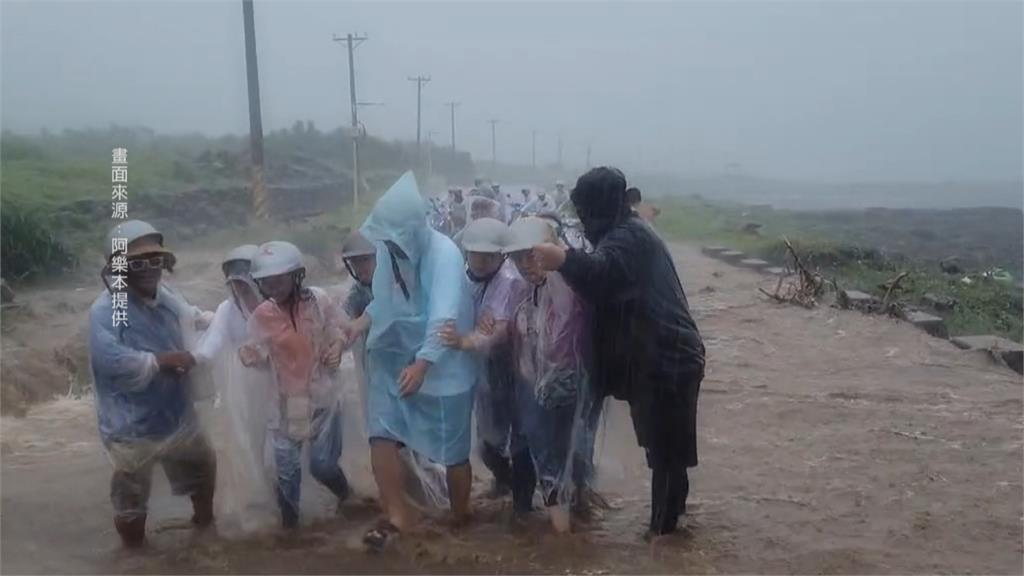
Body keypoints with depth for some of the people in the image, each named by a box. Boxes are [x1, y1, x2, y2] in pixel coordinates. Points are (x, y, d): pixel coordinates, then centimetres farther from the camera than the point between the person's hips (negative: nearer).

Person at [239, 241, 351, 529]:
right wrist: (250, 355, -23)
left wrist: (337, 347, -18)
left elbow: (339, 329, 3)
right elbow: (264, 356, -1)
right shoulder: (261, 316, -9)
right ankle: (289, 521, 32)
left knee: (322, 464, 3)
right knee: (286, 466, 9)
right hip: (287, 399, 2)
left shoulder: (318, 300, -13)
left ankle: (346, 496, 37)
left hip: (323, 394, -2)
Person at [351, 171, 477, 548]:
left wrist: (421, 364, -43)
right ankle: (397, 515, 12)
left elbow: (444, 317, -34)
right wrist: (362, 323, -6)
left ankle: (460, 519, 29)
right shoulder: (389, 247, -6)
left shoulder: (443, 254, -24)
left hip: (440, 366, -5)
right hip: (394, 358, 5)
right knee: (381, 434, -4)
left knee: (453, 451, 6)